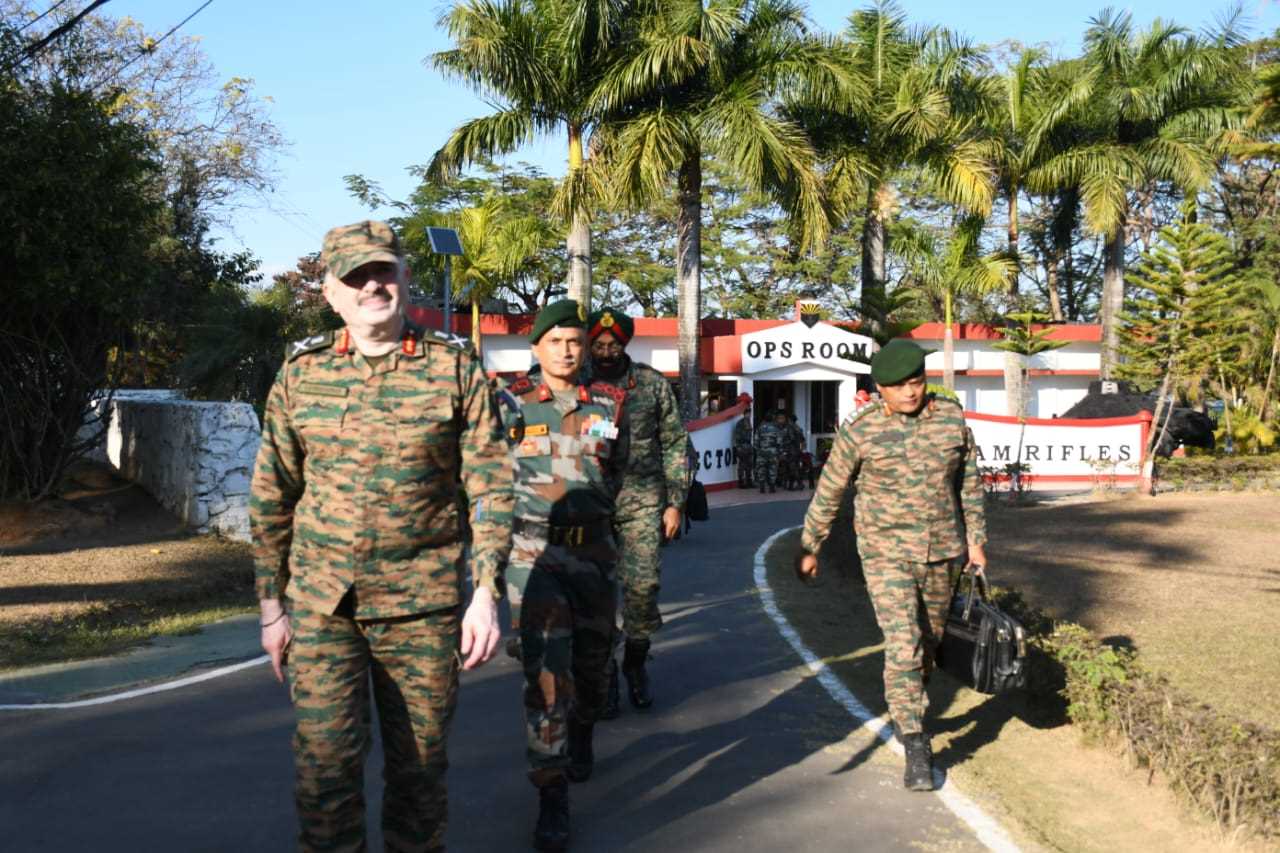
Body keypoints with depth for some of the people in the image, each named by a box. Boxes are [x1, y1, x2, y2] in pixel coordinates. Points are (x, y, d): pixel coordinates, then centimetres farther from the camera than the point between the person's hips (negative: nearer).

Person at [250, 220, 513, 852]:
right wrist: (272, 605, 7)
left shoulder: (455, 369, -2)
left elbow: (491, 486, -2)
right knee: (325, 757, -3)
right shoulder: (301, 372, 3)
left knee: (419, 759, 10)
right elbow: (271, 496, 8)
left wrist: (487, 594, -9)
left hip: (422, 604, -1)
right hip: (320, 602, 1)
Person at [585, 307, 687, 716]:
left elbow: (674, 444, 6)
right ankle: (604, 678, 13)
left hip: (642, 501, 0)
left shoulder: (653, 384, 3)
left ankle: (636, 665, 19)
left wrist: (675, 502, 1)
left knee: (643, 586, -5)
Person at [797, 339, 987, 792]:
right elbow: (829, 493, -1)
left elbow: (969, 484, 9)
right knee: (903, 646, -13)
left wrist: (976, 540, 8)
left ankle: (905, 712, 41)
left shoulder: (952, 419, -1)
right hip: (887, 556, -4)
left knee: (927, 643, 16)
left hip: (941, 555, 4)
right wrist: (808, 548, 4)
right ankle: (916, 749, -5)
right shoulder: (860, 431, -11)